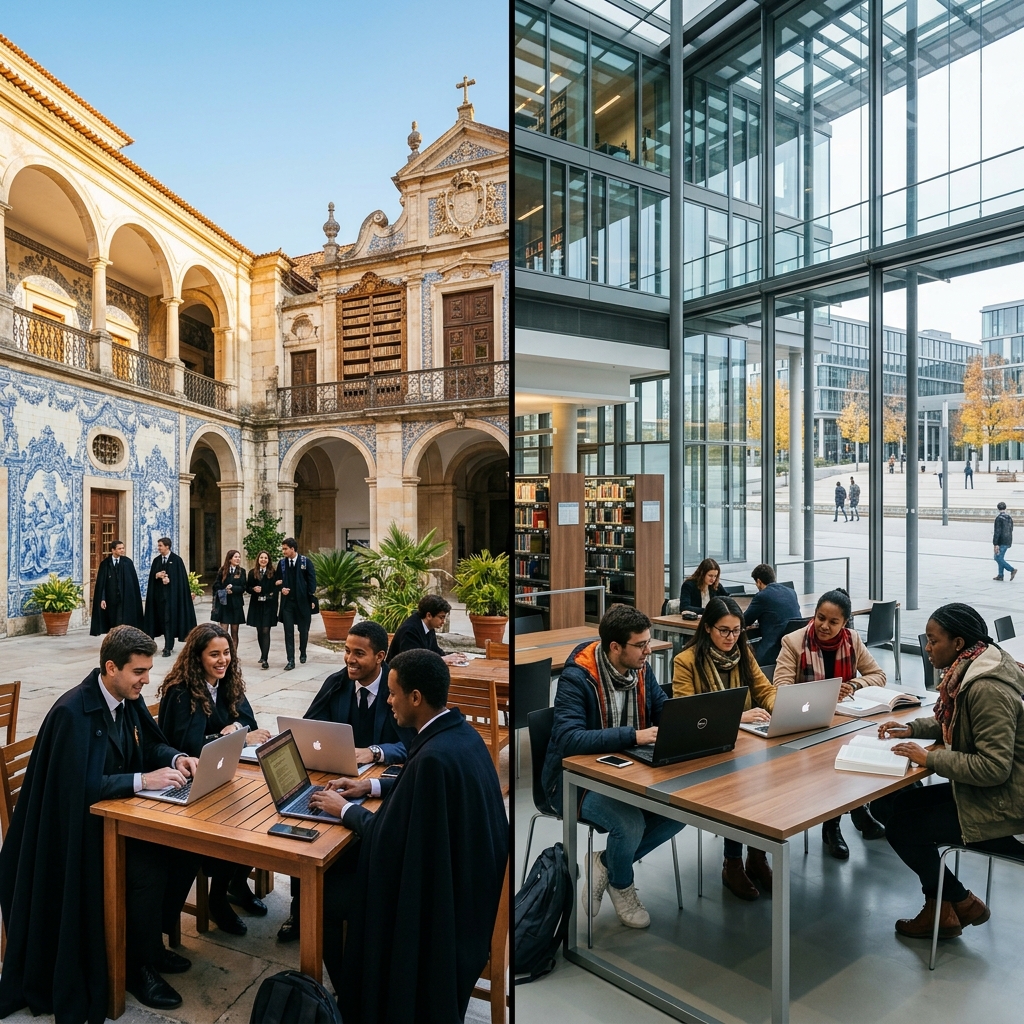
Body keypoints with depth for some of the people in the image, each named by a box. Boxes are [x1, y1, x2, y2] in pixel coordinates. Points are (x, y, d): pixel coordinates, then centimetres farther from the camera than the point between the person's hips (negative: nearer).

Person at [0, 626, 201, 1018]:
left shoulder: (129, 699, -2)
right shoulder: (73, 712, -26)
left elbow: (151, 744, 10)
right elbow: (83, 785, -30)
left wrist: (176, 758, -11)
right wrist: (144, 779, -30)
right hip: (82, 824, -7)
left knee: (183, 851, -8)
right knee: (149, 870, -22)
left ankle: (152, 940, 14)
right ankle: (139, 967, 2)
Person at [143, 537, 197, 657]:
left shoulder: (176, 560, -5)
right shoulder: (156, 560, 11)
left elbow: (180, 577, -6)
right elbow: (151, 577, 12)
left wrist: (169, 580, -18)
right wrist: (157, 575, -8)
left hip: (171, 593, -6)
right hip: (159, 593, 6)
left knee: (169, 619, -9)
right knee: (162, 619, 8)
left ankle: (168, 648, -9)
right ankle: (169, 644, 19)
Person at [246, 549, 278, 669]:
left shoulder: (273, 572, -1)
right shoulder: (252, 572, 6)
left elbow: (276, 588, -2)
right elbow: (247, 587, 7)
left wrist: (270, 596, -15)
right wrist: (253, 589, -13)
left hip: (269, 605, -3)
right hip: (256, 605, 3)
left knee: (266, 631, -9)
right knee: (259, 631, 12)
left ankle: (265, 659, -12)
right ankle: (263, 654, 29)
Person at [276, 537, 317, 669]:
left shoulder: (306, 562, -5)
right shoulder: (282, 563, 5)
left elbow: (312, 581, -6)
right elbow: (278, 581, 15)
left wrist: (312, 599, -11)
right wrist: (281, 588, -8)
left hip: (302, 601, -2)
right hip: (287, 602, 2)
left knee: (303, 630, 11)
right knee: (288, 632, -1)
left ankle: (302, 653, 33)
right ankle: (291, 660, 1)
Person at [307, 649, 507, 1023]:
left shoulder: (435, 755, -32)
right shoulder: (460, 731, -4)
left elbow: (387, 837, -21)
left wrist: (344, 808, -5)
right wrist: (371, 785, 11)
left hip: (432, 886, -9)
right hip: (461, 868, 9)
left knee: (321, 893, 5)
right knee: (340, 867, 19)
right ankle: (360, 987, 33)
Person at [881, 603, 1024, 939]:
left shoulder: (988, 690, -29)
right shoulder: (972, 670, 0)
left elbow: (994, 767, -30)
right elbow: (954, 722, 17)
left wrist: (930, 758, -23)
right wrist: (911, 728, 3)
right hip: (981, 788, 9)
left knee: (901, 828, -3)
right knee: (898, 804, 11)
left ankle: (962, 903, 20)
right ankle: (942, 906, 20)